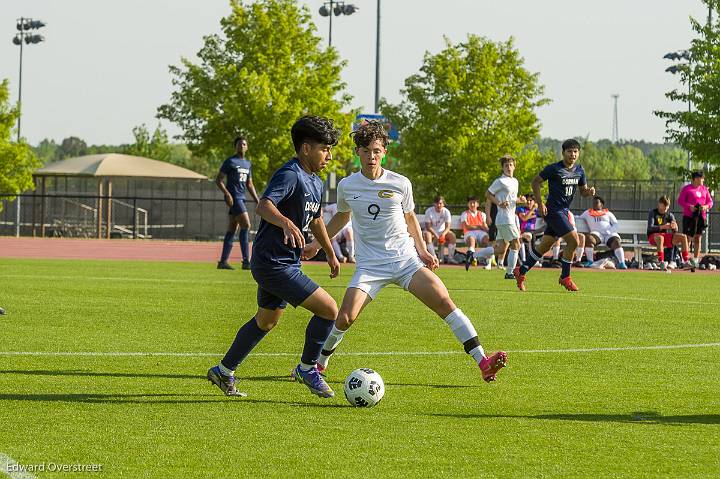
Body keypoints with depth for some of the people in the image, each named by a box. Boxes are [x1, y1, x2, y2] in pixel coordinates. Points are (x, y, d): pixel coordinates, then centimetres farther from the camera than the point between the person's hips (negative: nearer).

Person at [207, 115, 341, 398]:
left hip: (287, 263, 11)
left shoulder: (316, 183, 13)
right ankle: (307, 369, 6)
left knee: (266, 321, 22)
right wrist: (286, 223, -54)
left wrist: (331, 254, 40)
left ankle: (224, 372, 34)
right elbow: (264, 206, -35)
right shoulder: (290, 175, -18)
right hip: (273, 264, -11)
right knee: (329, 309, -12)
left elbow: (316, 219, 31)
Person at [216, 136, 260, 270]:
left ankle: (223, 261, 10)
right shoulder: (230, 162, -5)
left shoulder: (248, 164, 17)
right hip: (233, 197, -8)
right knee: (246, 225, -15)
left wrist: (257, 200, 14)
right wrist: (227, 194, -18)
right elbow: (218, 179, -7)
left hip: (241, 198, 8)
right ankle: (246, 261, -15)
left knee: (232, 230, 8)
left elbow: (249, 184, 23)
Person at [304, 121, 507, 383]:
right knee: (345, 318, -16)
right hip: (369, 266, 0)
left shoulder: (400, 184, -1)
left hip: (406, 260, 0)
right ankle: (320, 362, 13)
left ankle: (483, 363, -17)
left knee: (444, 302, -16)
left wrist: (422, 250, 7)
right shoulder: (347, 186, 1)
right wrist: (316, 245, 24)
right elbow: (341, 218, 21)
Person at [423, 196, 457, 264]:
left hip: (442, 231, 2)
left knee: (452, 235, -25)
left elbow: (447, 227, -16)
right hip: (431, 231, -2)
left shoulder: (446, 212, -9)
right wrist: (436, 236, -31)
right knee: (426, 234, -35)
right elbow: (428, 226, -17)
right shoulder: (429, 211, -14)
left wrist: (443, 234, -37)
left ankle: (451, 258, -23)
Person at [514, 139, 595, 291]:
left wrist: (590, 191, -7)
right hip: (553, 211, -8)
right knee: (573, 240, -15)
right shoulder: (554, 169, -12)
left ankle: (521, 272, 23)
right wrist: (540, 203, -11)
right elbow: (535, 182, -5)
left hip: (564, 211, 8)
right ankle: (565, 277, -3)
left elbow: (583, 190, 17)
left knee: (545, 245, 12)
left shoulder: (579, 170, 8)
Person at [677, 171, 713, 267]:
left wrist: (706, 206, -6)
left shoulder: (704, 189, 14)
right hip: (689, 216, -5)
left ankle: (695, 260, 15)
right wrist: (689, 206, -20)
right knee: (687, 238, -8)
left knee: (698, 238, 8)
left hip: (701, 217, 5)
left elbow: (710, 201, 16)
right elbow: (680, 201, -6)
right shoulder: (687, 188, -3)